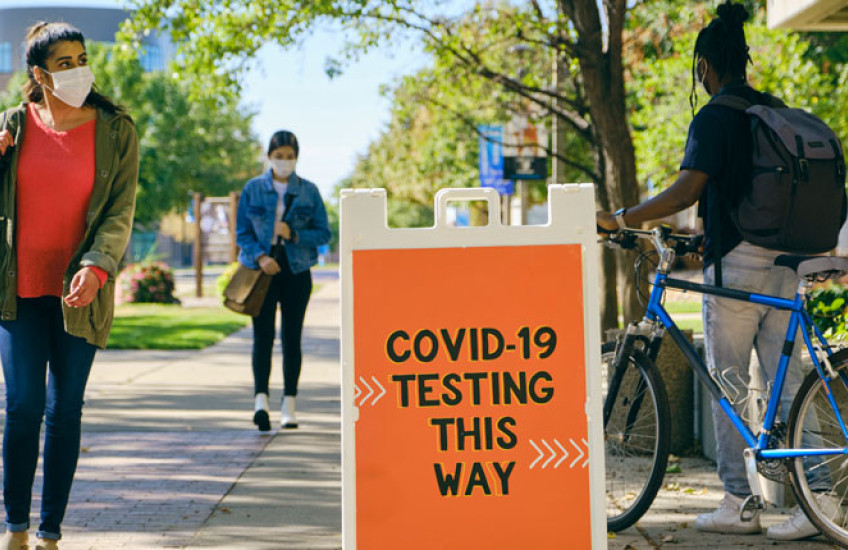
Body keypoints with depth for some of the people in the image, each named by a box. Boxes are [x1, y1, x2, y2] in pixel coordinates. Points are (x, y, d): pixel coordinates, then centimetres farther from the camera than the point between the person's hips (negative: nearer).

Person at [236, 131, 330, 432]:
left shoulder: (309, 191, 6)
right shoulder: (253, 189, 6)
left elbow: (323, 233, 4)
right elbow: (242, 232, 4)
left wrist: (294, 234, -13)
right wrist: (260, 256, -13)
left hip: (296, 271, 1)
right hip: (262, 270, -1)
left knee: (292, 337, 3)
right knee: (263, 334, -11)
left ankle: (289, 405, 8)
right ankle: (260, 399, -20)